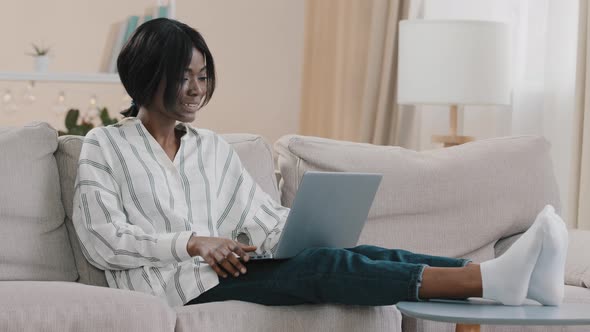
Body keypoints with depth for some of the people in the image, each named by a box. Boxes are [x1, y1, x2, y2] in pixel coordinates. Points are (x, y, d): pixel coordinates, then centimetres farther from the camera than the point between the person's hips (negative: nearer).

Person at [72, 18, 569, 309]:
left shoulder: (214, 149, 21)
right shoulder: (105, 146, 5)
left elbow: (266, 218, 11)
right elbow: (102, 239, -7)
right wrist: (192, 243, -16)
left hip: (220, 269, 5)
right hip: (172, 284, -5)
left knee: (358, 254, -19)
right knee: (322, 267, -28)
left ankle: (525, 277, -36)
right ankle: (493, 279, -44)